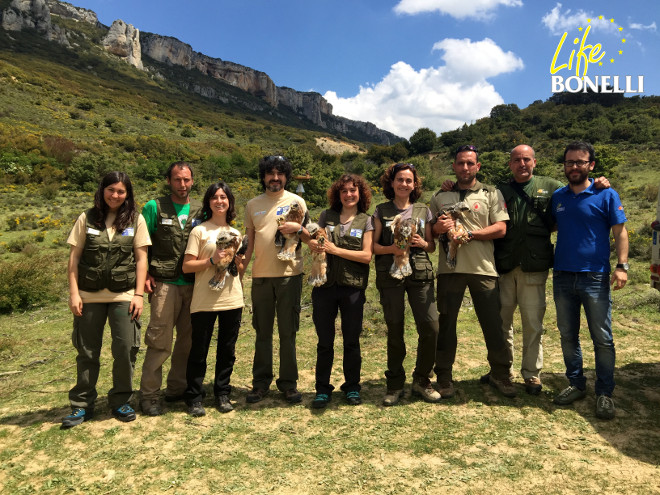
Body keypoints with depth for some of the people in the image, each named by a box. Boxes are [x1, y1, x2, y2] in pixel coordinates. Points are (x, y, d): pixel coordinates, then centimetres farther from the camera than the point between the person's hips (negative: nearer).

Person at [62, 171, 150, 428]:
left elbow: (141, 259, 1)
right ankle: (82, 404, 24)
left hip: (123, 296, -1)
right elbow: (74, 257, 4)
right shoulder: (87, 218, 4)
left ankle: (121, 401, 19)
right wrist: (74, 293, -3)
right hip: (89, 296, 1)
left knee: (126, 349, -1)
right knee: (87, 351, 9)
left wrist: (138, 294, -5)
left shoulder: (136, 220, 2)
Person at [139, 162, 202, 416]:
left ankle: (177, 388, 25)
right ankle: (149, 394, 10)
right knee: (160, 341, -3)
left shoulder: (200, 210, 11)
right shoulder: (154, 208, 2)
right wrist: (145, 275, -7)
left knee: (188, 340, 10)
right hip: (165, 283, -4)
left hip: (193, 285, 4)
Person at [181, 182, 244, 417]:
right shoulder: (199, 231, -1)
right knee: (199, 350, 4)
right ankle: (194, 398, 18)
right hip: (204, 300, -4)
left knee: (227, 350, 10)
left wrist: (237, 260, -3)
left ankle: (222, 395, 24)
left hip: (232, 299, 4)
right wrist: (212, 260, -18)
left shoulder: (235, 233, 13)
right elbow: (186, 266, -5)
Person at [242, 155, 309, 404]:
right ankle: (261, 382, 21)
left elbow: (310, 238, 6)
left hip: (289, 274, -2)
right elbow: (249, 243, 12)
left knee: (288, 332, 4)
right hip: (261, 275, 2)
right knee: (262, 332, 9)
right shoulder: (253, 205, 10)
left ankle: (288, 382, 17)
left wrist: (298, 229, -15)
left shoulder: (296, 201, 4)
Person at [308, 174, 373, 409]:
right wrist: (314, 245, -13)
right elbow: (315, 243, 11)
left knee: (351, 340, 9)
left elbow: (367, 255, -6)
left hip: (353, 287, -1)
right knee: (324, 341, 8)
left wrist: (335, 250, -13)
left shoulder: (366, 221, 4)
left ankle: (352, 387, 26)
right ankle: (322, 389, 21)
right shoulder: (327, 216, 9)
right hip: (325, 285, 1)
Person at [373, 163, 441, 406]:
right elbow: (373, 246, 4)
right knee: (395, 331, 4)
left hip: (420, 275, 1)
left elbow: (432, 246, 13)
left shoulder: (423, 211, 11)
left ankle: (421, 381, 15)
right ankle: (395, 385, 19)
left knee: (430, 328, -6)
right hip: (390, 275, -1)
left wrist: (422, 243, -8)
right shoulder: (381, 211, 7)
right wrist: (391, 249, -14)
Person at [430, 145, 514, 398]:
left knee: (493, 324, 4)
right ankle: (444, 377, 19)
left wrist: (469, 234, -12)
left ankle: (500, 374, 22)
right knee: (446, 324, 7)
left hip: (483, 268, -1)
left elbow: (500, 228, -2)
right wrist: (438, 228, -7)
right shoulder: (440, 196, 14)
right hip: (449, 268, 2)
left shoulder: (491, 194, 8)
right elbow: (429, 230, 15)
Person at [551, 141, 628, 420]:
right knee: (567, 336, 11)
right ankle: (576, 384, 25)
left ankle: (604, 393, 14)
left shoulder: (606, 195, -2)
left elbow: (620, 232, -2)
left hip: (595, 277, -4)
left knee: (602, 338, 2)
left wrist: (622, 266, -13)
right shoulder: (557, 197, 9)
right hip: (562, 278, 4)